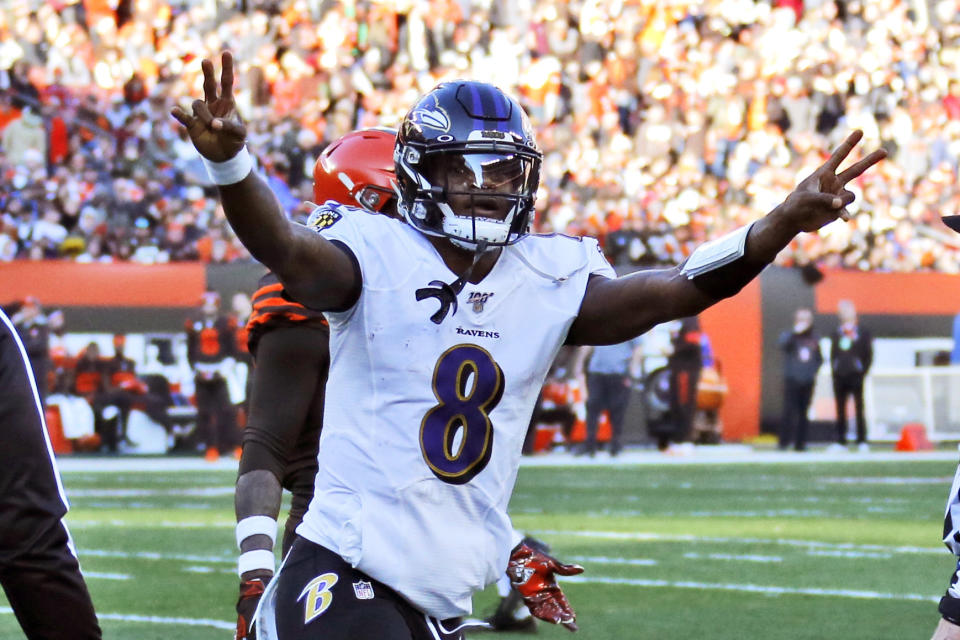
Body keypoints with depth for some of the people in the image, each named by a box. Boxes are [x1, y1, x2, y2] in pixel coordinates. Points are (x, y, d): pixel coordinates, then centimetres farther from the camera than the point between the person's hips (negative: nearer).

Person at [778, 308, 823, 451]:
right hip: (792, 380, -3)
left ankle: (800, 443, 9)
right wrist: (796, 331, -23)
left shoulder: (813, 338, 12)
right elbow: (783, 344, -21)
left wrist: (815, 371, 4)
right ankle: (784, 441, -6)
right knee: (789, 412, -10)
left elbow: (819, 358, 20)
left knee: (804, 413, 4)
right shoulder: (789, 335, 2)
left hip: (808, 381, 3)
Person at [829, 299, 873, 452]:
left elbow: (869, 356, 2)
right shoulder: (836, 334, 14)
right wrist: (834, 372, 3)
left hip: (855, 376, -3)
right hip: (839, 376, 3)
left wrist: (863, 373, -8)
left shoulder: (863, 334, 5)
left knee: (859, 409, -3)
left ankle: (862, 441, -2)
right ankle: (841, 441, 8)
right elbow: (832, 355, 16)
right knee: (840, 410, 4)